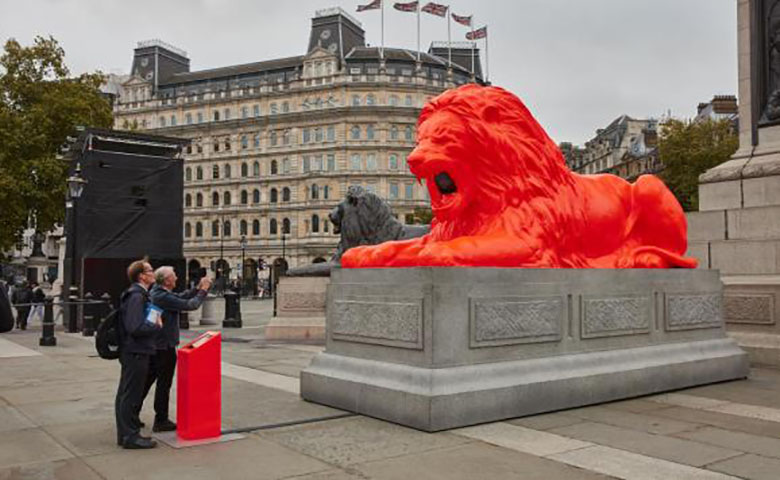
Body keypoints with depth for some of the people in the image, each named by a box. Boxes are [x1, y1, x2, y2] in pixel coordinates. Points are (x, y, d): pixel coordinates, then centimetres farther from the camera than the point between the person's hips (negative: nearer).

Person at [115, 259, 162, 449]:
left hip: (135, 352, 11)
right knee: (131, 394, -2)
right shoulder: (137, 296, -18)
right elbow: (135, 328, -26)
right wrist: (157, 326, -13)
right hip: (136, 353, -11)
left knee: (127, 394, 17)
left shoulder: (139, 294, 14)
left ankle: (126, 433, 27)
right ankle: (130, 436, 6)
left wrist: (154, 323, 7)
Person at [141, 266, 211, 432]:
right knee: (164, 384, 1)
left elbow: (181, 297, 11)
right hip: (165, 346, -10)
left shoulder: (156, 292, 6)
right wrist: (203, 290, -9)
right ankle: (161, 421, 10)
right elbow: (190, 305, -22)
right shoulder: (163, 297, -23)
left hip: (154, 345, 10)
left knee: (146, 381, 18)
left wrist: (198, 288, 2)